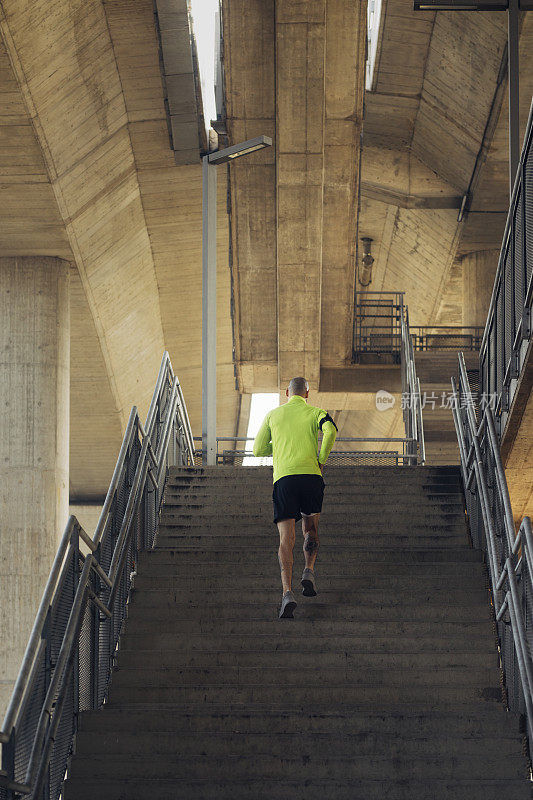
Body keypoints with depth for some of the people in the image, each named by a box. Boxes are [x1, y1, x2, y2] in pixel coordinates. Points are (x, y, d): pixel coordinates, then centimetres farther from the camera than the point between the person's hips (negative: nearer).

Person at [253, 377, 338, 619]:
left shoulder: (273, 415, 18)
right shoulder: (314, 412, 12)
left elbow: (258, 449, 19)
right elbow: (330, 430, -11)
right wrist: (322, 460, 1)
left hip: (283, 477, 0)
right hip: (311, 475, 0)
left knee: (286, 538, -7)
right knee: (311, 531, 22)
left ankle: (287, 591, -22)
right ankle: (309, 571, 2)